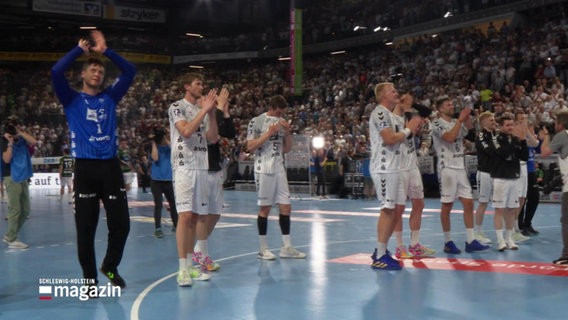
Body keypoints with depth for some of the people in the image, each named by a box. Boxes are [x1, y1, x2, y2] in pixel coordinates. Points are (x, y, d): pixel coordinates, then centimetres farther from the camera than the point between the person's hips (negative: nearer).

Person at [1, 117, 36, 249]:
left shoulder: (21, 139, 11)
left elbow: (34, 141, -6)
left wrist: (20, 132, -7)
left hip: (23, 177, 7)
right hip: (11, 178, -7)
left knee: (25, 210, 9)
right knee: (15, 209, -7)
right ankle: (12, 240, 0)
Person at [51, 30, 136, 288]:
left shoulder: (110, 97, 14)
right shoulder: (72, 100, 7)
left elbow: (130, 71, 11)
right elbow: (56, 72, -8)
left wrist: (105, 51, 7)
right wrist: (80, 50, 1)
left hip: (111, 166, 3)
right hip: (85, 168, -2)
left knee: (121, 224, 3)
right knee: (86, 228, 1)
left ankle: (110, 266, 26)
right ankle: (89, 278, 14)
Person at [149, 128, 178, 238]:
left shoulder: (168, 147, 5)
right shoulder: (154, 148, 0)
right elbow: (155, 158, -19)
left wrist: (166, 140, -11)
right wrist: (154, 143, -12)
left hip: (168, 180, 3)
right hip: (156, 180, -3)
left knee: (173, 203, 9)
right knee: (158, 204, -6)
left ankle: (176, 225, 22)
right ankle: (157, 228, -2)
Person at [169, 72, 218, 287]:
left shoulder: (203, 110, 17)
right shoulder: (177, 107, -3)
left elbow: (213, 138, 9)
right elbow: (186, 131, -18)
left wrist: (212, 112, 0)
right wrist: (204, 110, -15)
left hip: (201, 167, 7)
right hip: (183, 166, -7)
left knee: (194, 217, 8)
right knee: (185, 215, -13)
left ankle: (190, 265, 13)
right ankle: (182, 269, -11)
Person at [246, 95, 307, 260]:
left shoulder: (282, 122, 12)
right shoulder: (257, 121, -6)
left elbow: (288, 149, 14)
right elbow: (250, 146, -12)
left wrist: (288, 132, -2)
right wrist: (269, 133, -17)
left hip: (279, 169, 6)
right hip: (264, 169, -6)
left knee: (286, 207, 4)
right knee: (264, 208, 0)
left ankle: (286, 247, 12)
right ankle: (263, 248, 8)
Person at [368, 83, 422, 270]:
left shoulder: (388, 114, 20)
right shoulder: (380, 112, -13)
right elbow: (389, 139, -22)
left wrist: (410, 130, 11)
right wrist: (408, 129, -9)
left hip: (391, 168, 10)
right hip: (384, 169, -10)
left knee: (391, 210, 13)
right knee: (388, 210, -10)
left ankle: (380, 251, 21)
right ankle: (380, 257, -8)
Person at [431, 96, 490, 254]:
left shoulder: (457, 122, 15)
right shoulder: (437, 123, -7)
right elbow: (450, 137, -23)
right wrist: (460, 119, -18)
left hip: (460, 168, 7)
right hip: (447, 168, -7)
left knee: (468, 203, 3)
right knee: (447, 205, -1)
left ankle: (470, 241, 6)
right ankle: (448, 242, 8)